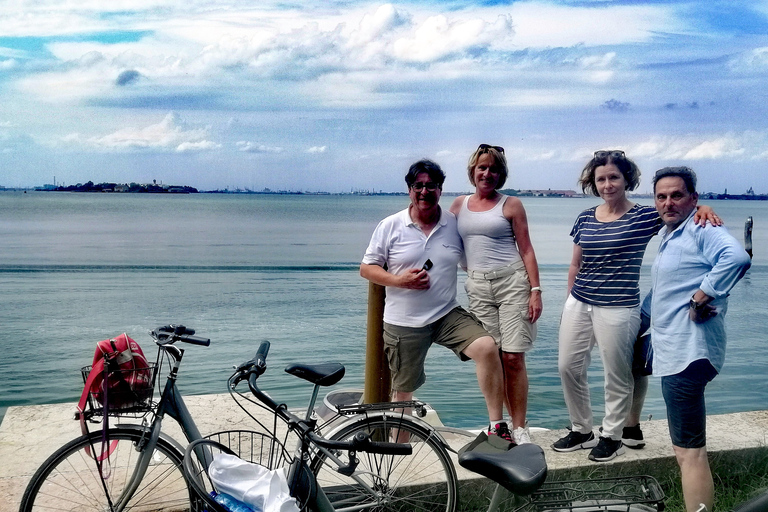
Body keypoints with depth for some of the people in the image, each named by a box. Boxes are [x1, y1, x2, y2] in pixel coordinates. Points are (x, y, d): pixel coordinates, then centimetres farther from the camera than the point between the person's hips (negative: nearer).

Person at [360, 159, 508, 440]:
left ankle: (496, 426, -14)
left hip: (448, 315, 1)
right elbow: (367, 268, 0)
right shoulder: (390, 226, -2)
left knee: (487, 347, -24)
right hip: (403, 323, -1)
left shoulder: (455, 224, 2)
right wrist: (398, 280, -16)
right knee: (403, 391, 10)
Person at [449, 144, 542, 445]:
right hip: (477, 286, 3)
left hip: (512, 282, -3)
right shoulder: (459, 205, 13)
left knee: (513, 358, -6)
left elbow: (526, 250, 2)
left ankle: (519, 428, 3)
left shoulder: (511, 205, 3)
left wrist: (535, 290, -5)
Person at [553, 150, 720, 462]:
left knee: (616, 376, 4)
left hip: (617, 308, -5)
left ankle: (612, 437, 24)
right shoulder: (585, 219, 7)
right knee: (568, 366, 9)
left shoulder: (645, 217, -6)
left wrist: (702, 207, -31)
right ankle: (581, 431, 28)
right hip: (578, 304, 5)